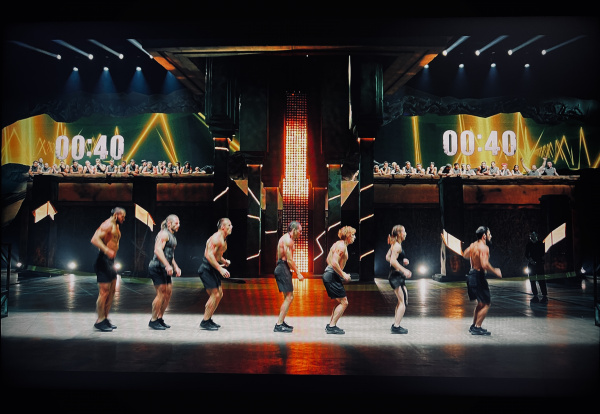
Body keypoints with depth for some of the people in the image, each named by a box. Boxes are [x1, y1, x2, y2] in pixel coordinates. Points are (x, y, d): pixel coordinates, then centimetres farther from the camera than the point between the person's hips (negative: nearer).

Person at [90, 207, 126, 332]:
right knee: (104, 291, -8)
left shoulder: (116, 226, 19)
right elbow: (95, 239, -25)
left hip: (110, 261, 10)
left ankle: (105, 318, 20)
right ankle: (100, 321, -1)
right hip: (104, 261, -10)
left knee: (112, 291, 12)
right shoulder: (108, 225, -12)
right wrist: (107, 250, -37)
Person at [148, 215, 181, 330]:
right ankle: (153, 320, 0)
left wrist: (176, 267, 21)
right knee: (161, 294, -10)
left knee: (168, 293, 9)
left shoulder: (172, 236, 20)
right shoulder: (164, 234, -10)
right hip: (157, 268, -10)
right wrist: (167, 265, -30)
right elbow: (158, 250, -24)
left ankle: (160, 318, 19)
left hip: (165, 269, 10)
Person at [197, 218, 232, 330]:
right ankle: (205, 322, -2)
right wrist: (220, 269, -31)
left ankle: (208, 319, 22)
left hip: (213, 269, 10)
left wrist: (224, 261, 9)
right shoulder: (216, 238, -18)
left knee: (219, 294, 12)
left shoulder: (223, 240, 14)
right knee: (215, 295, -11)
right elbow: (209, 255, -28)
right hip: (207, 269, -10)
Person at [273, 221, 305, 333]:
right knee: (289, 297, -11)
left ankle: (281, 322, 21)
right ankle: (279, 325, -12)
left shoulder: (285, 238, 20)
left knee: (288, 297, 16)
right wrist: (298, 273, -13)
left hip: (281, 268, 11)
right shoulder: (288, 240, -13)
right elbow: (289, 260, -18)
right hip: (283, 268, -11)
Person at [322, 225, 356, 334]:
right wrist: (343, 274, -16)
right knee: (344, 302, -6)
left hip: (328, 274, 10)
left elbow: (328, 259, 22)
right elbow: (334, 263, -24)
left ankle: (330, 325, 20)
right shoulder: (342, 246, -14)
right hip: (332, 276, -10)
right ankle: (332, 326, -4)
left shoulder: (338, 244, 17)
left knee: (339, 302, 18)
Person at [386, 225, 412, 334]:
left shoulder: (394, 245, 14)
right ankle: (396, 327, -7)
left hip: (396, 276, 11)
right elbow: (393, 261, -25)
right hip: (396, 275, -11)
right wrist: (404, 270, -24)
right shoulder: (397, 246, -15)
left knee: (402, 300, 19)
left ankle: (395, 324, 25)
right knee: (403, 301, -9)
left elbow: (387, 257, 24)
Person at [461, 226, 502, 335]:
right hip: (478, 276, -9)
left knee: (481, 302, 21)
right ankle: (477, 328, 1)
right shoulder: (483, 247, -19)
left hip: (471, 274, 9)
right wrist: (495, 271, -14)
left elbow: (465, 255, 26)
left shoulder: (473, 245, 8)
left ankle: (474, 326, 28)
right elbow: (485, 265, -28)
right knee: (486, 303, 0)